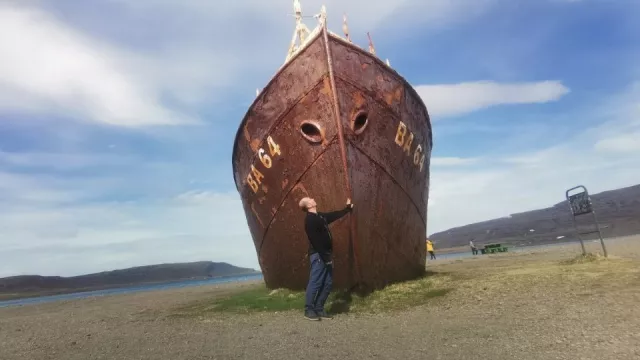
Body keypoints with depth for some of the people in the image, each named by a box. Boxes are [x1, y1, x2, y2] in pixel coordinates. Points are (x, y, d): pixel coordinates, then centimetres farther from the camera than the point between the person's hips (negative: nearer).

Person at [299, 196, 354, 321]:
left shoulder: (320, 216, 14)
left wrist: (347, 208, 39)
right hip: (318, 255, -9)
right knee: (315, 283, -4)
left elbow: (334, 215, 30)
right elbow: (315, 241, -21)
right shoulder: (310, 220, -15)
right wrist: (325, 257, -21)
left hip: (325, 254, 10)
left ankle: (319, 308, 17)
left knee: (328, 283, 10)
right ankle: (309, 310, 7)